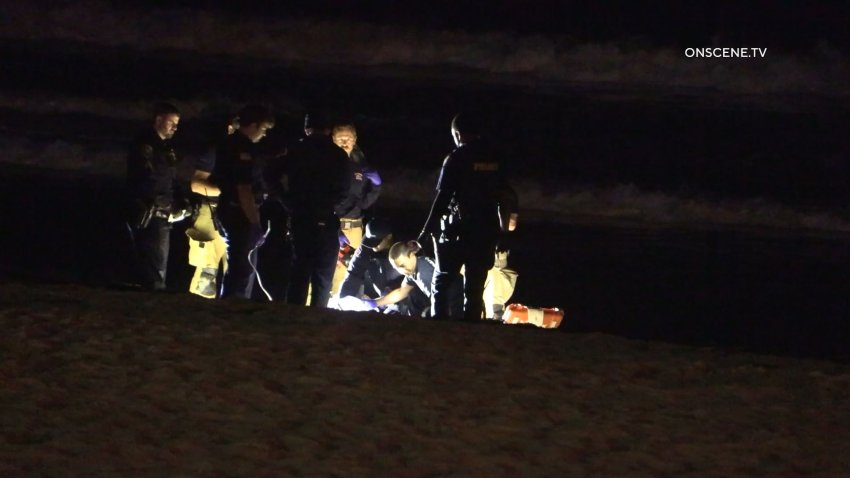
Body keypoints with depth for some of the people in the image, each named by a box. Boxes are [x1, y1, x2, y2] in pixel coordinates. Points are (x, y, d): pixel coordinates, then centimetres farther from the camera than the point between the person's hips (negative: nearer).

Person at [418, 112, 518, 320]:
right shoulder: (494, 158, 6)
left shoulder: (456, 158, -10)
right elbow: (504, 195, 12)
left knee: (442, 281, 5)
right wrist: (503, 227, 21)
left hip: (458, 230, -5)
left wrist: (427, 230, -10)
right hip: (487, 231, 5)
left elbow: (443, 197, -13)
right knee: (475, 286, 10)